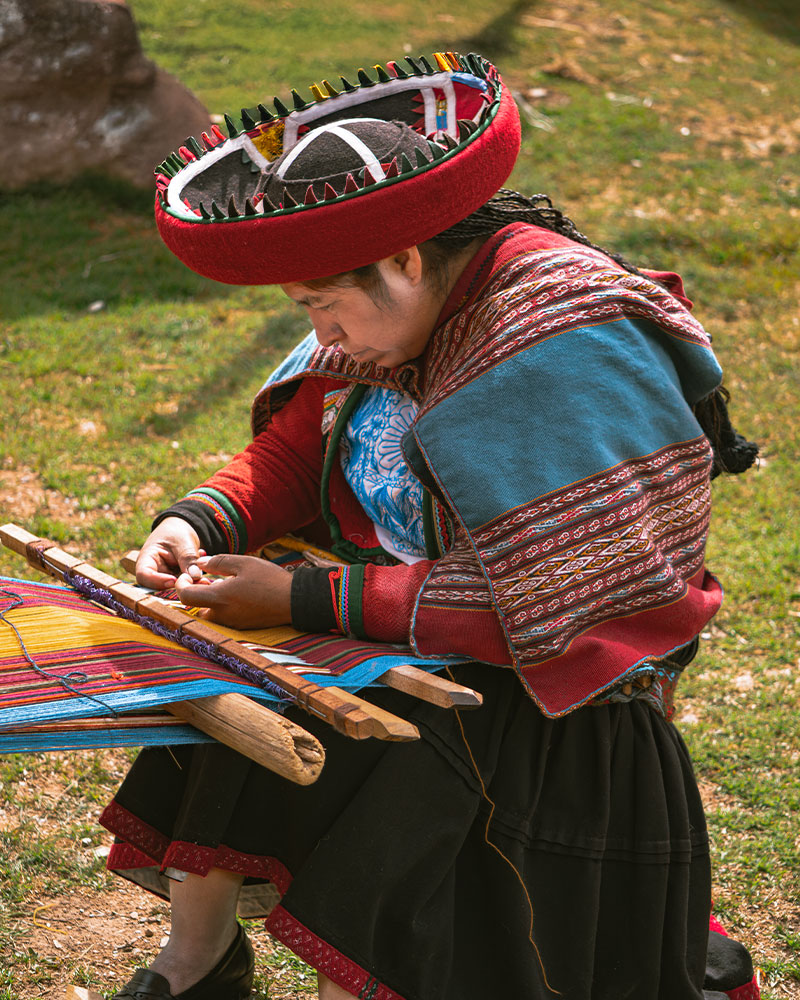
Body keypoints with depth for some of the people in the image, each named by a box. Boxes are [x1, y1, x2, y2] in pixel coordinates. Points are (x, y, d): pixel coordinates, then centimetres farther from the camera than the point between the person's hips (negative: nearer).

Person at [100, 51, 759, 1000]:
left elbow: (530, 609, -30)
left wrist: (306, 599, -27)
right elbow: (296, 446, 8)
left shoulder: (560, 353, -28)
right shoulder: (411, 297, -4)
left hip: (542, 694, -8)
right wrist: (200, 521, -12)